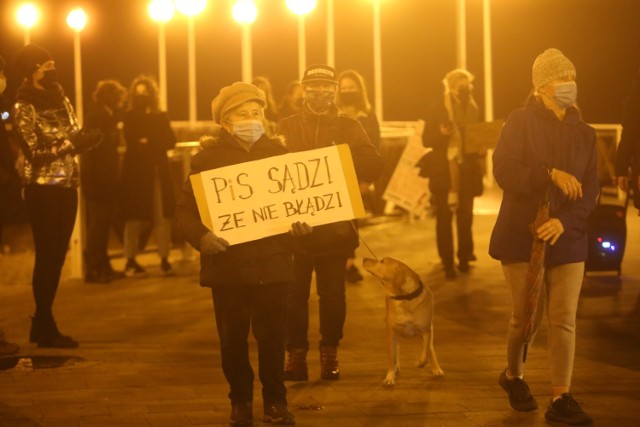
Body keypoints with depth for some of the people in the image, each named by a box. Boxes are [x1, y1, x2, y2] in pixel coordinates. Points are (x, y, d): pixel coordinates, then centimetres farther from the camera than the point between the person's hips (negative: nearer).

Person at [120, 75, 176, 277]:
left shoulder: (161, 116, 14)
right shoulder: (130, 117, 4)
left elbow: (170, 141, 4)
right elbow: (132, 141, -10)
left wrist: (149, 143, -8)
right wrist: (156, 144, -10)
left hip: (159, 170, 3)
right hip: (136, 170, -3)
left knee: (162, 216, -2)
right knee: (134, 217, -3)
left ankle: (164, 259, 4)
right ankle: (130, 261, 3)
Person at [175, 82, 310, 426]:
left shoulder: (277, 152, 6)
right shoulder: (208, 158, -1)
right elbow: (184, 210, -2)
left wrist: (300, 221, -9)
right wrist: (201, 236, -20)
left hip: (272, 263, 1)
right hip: (227, 265, -1)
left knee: (272, 336, 3)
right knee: (232, 338, 6)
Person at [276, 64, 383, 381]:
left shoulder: (348, 128, 7)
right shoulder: (286, 127, 7)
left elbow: (373, 168, -2)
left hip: (335, 226, 0)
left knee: (333, 293, 5)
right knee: (294, 293, 1)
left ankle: (330, 354, 17)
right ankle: (296, 353, 9)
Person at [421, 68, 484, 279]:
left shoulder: (472, 108, 8)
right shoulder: (438, 109, -4)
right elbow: (427, 139, -5)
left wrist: (480, 149, -5)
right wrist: (441, 133, -24)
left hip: (466, 169, 3)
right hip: (443, 170, -3)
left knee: (465, 215, 5)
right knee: (444, 216, -2)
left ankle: (464, 258, 17)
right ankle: (447, 262, 1)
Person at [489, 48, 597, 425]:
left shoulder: (584, 133, 6)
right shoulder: (521, 122, -5)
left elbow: (591, 189, -1)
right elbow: (504, 171, -16)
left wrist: (565, 221, -17)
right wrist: (551, 174, -26)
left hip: (567, 238, 3)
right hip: (522, 235, -3)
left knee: (564, 319, -4)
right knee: (527, 317, 5)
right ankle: (514, 376, 32)